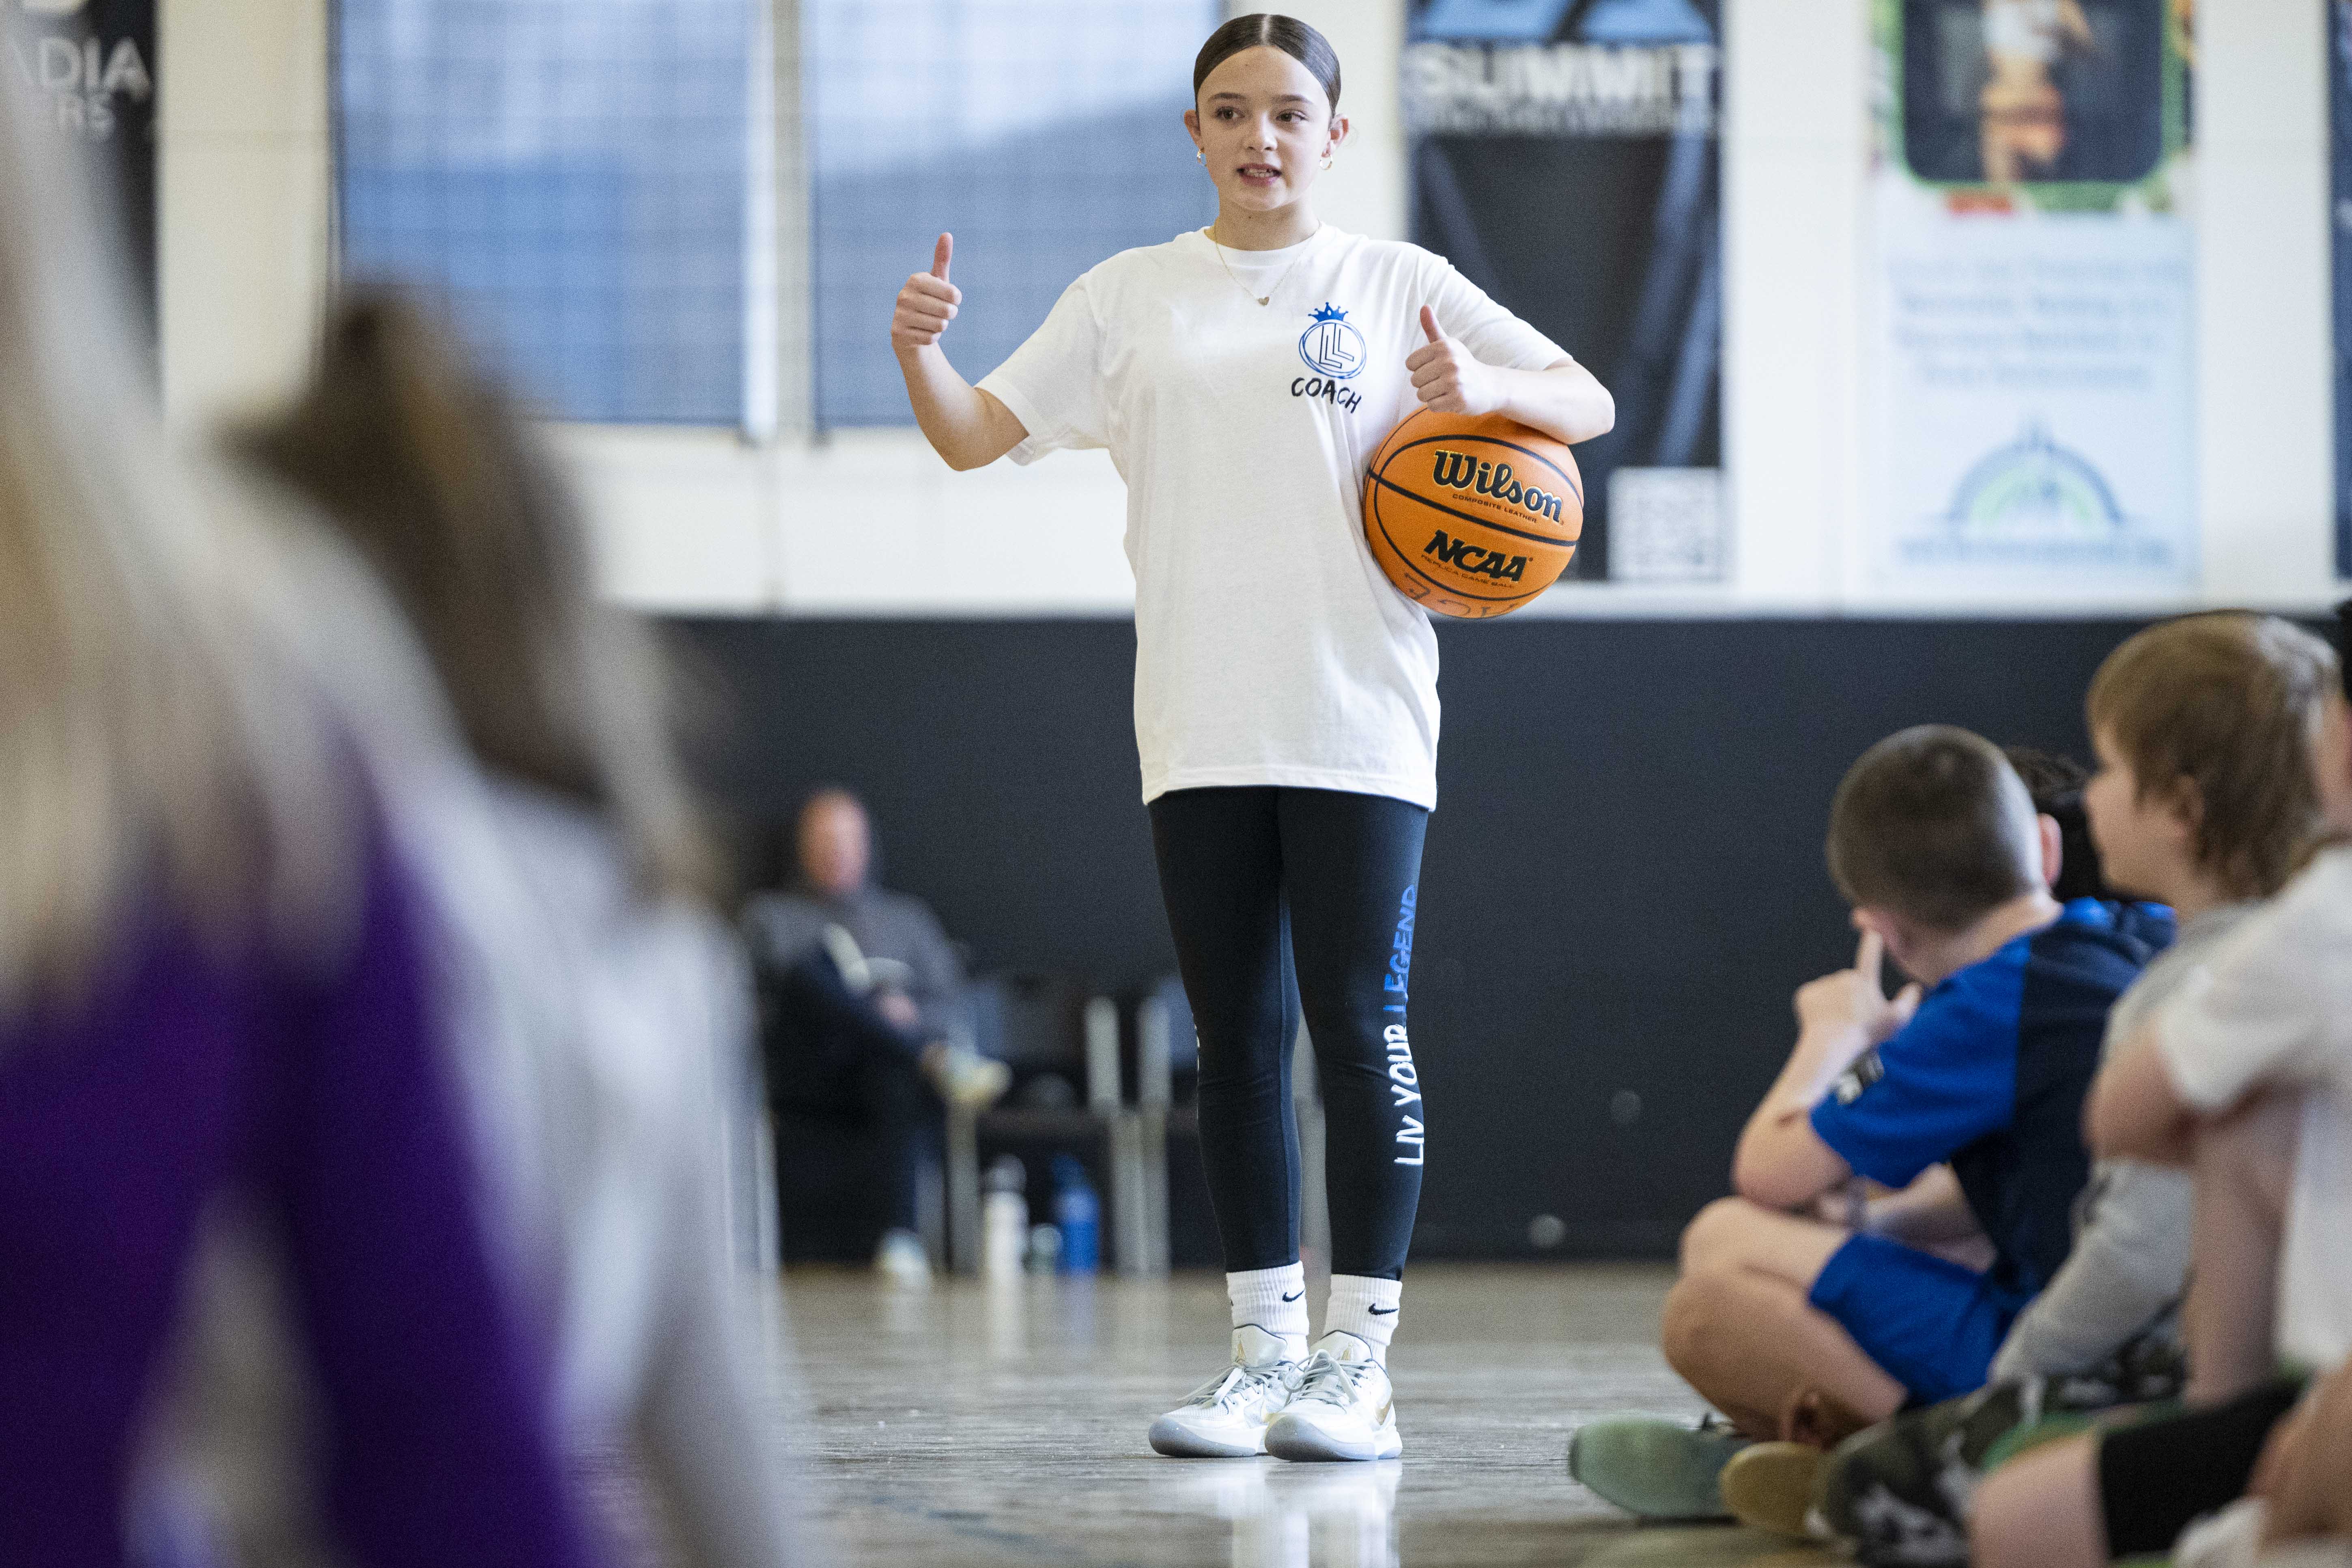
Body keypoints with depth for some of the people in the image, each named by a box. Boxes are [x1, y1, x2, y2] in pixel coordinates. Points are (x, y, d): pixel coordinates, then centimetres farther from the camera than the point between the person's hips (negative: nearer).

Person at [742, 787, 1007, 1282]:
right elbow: (772, 972, 6)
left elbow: (947, 1002, 18)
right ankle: (936, 1060, -47)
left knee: (898, 1071, -40)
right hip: (807, 1070, -1)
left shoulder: (907, 916, 31)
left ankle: (899, 1237, -53)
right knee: (815, 962, -32)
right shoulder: (770, 914, 26)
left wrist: (908, 1014, -6)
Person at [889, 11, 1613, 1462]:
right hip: (1202, 730, 2)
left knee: (1361, 1025, -7)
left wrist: (1489, 388, -15)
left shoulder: (1396, 285, 6)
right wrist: (919, 354, -11)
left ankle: (1360, 1362, -3)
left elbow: (1589, 403, 6)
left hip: (1359, 725, -2)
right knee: (1239, 1040, 4)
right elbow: (976, 437, 10)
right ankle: (1266, 1354, 10)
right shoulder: (1133, 297, 12)